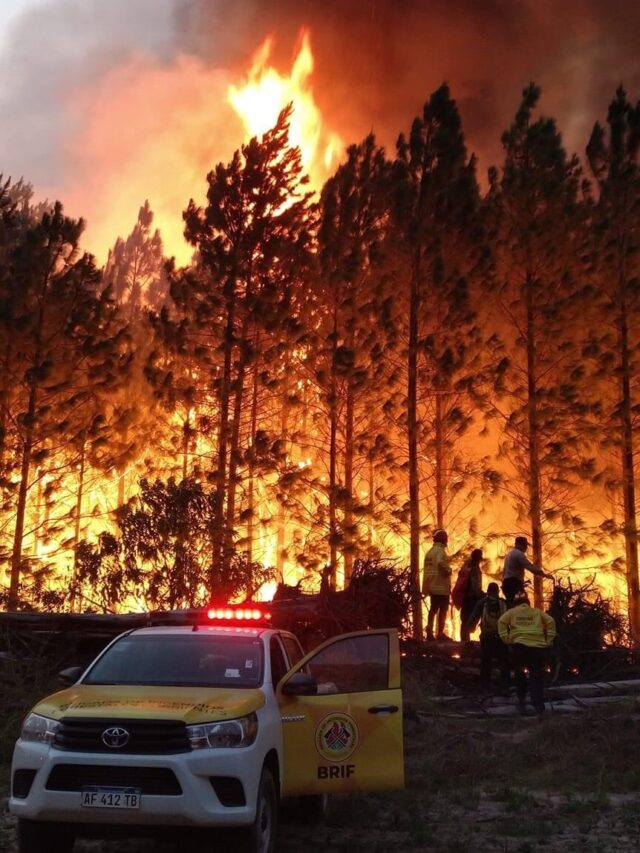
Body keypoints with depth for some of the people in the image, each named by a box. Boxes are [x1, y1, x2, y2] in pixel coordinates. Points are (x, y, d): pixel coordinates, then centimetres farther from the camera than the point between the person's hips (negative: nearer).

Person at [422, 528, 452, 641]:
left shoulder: (430, 551, 15)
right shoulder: (440, 550, -14)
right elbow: (440, 562, -33)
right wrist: (448, 570, -16)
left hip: (431, 585, 8)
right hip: (441, 585, -8)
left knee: (433, 609, 15)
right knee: (443, 609, -2)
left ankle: (429, 632, 14)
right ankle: (440, 633, -2)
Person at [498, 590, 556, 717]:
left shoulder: (512, 612, 15)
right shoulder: (537, 612, 20)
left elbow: (502, 621, -1)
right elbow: (550, 621, 8)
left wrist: (506, 639, 0)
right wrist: (549, 640, 8)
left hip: (520, 645, -1)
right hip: (538, 646, 1)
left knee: (519, 673, 22)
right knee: (536, 678, 1)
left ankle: (522, 699, 18)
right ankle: (539, 707, -13)